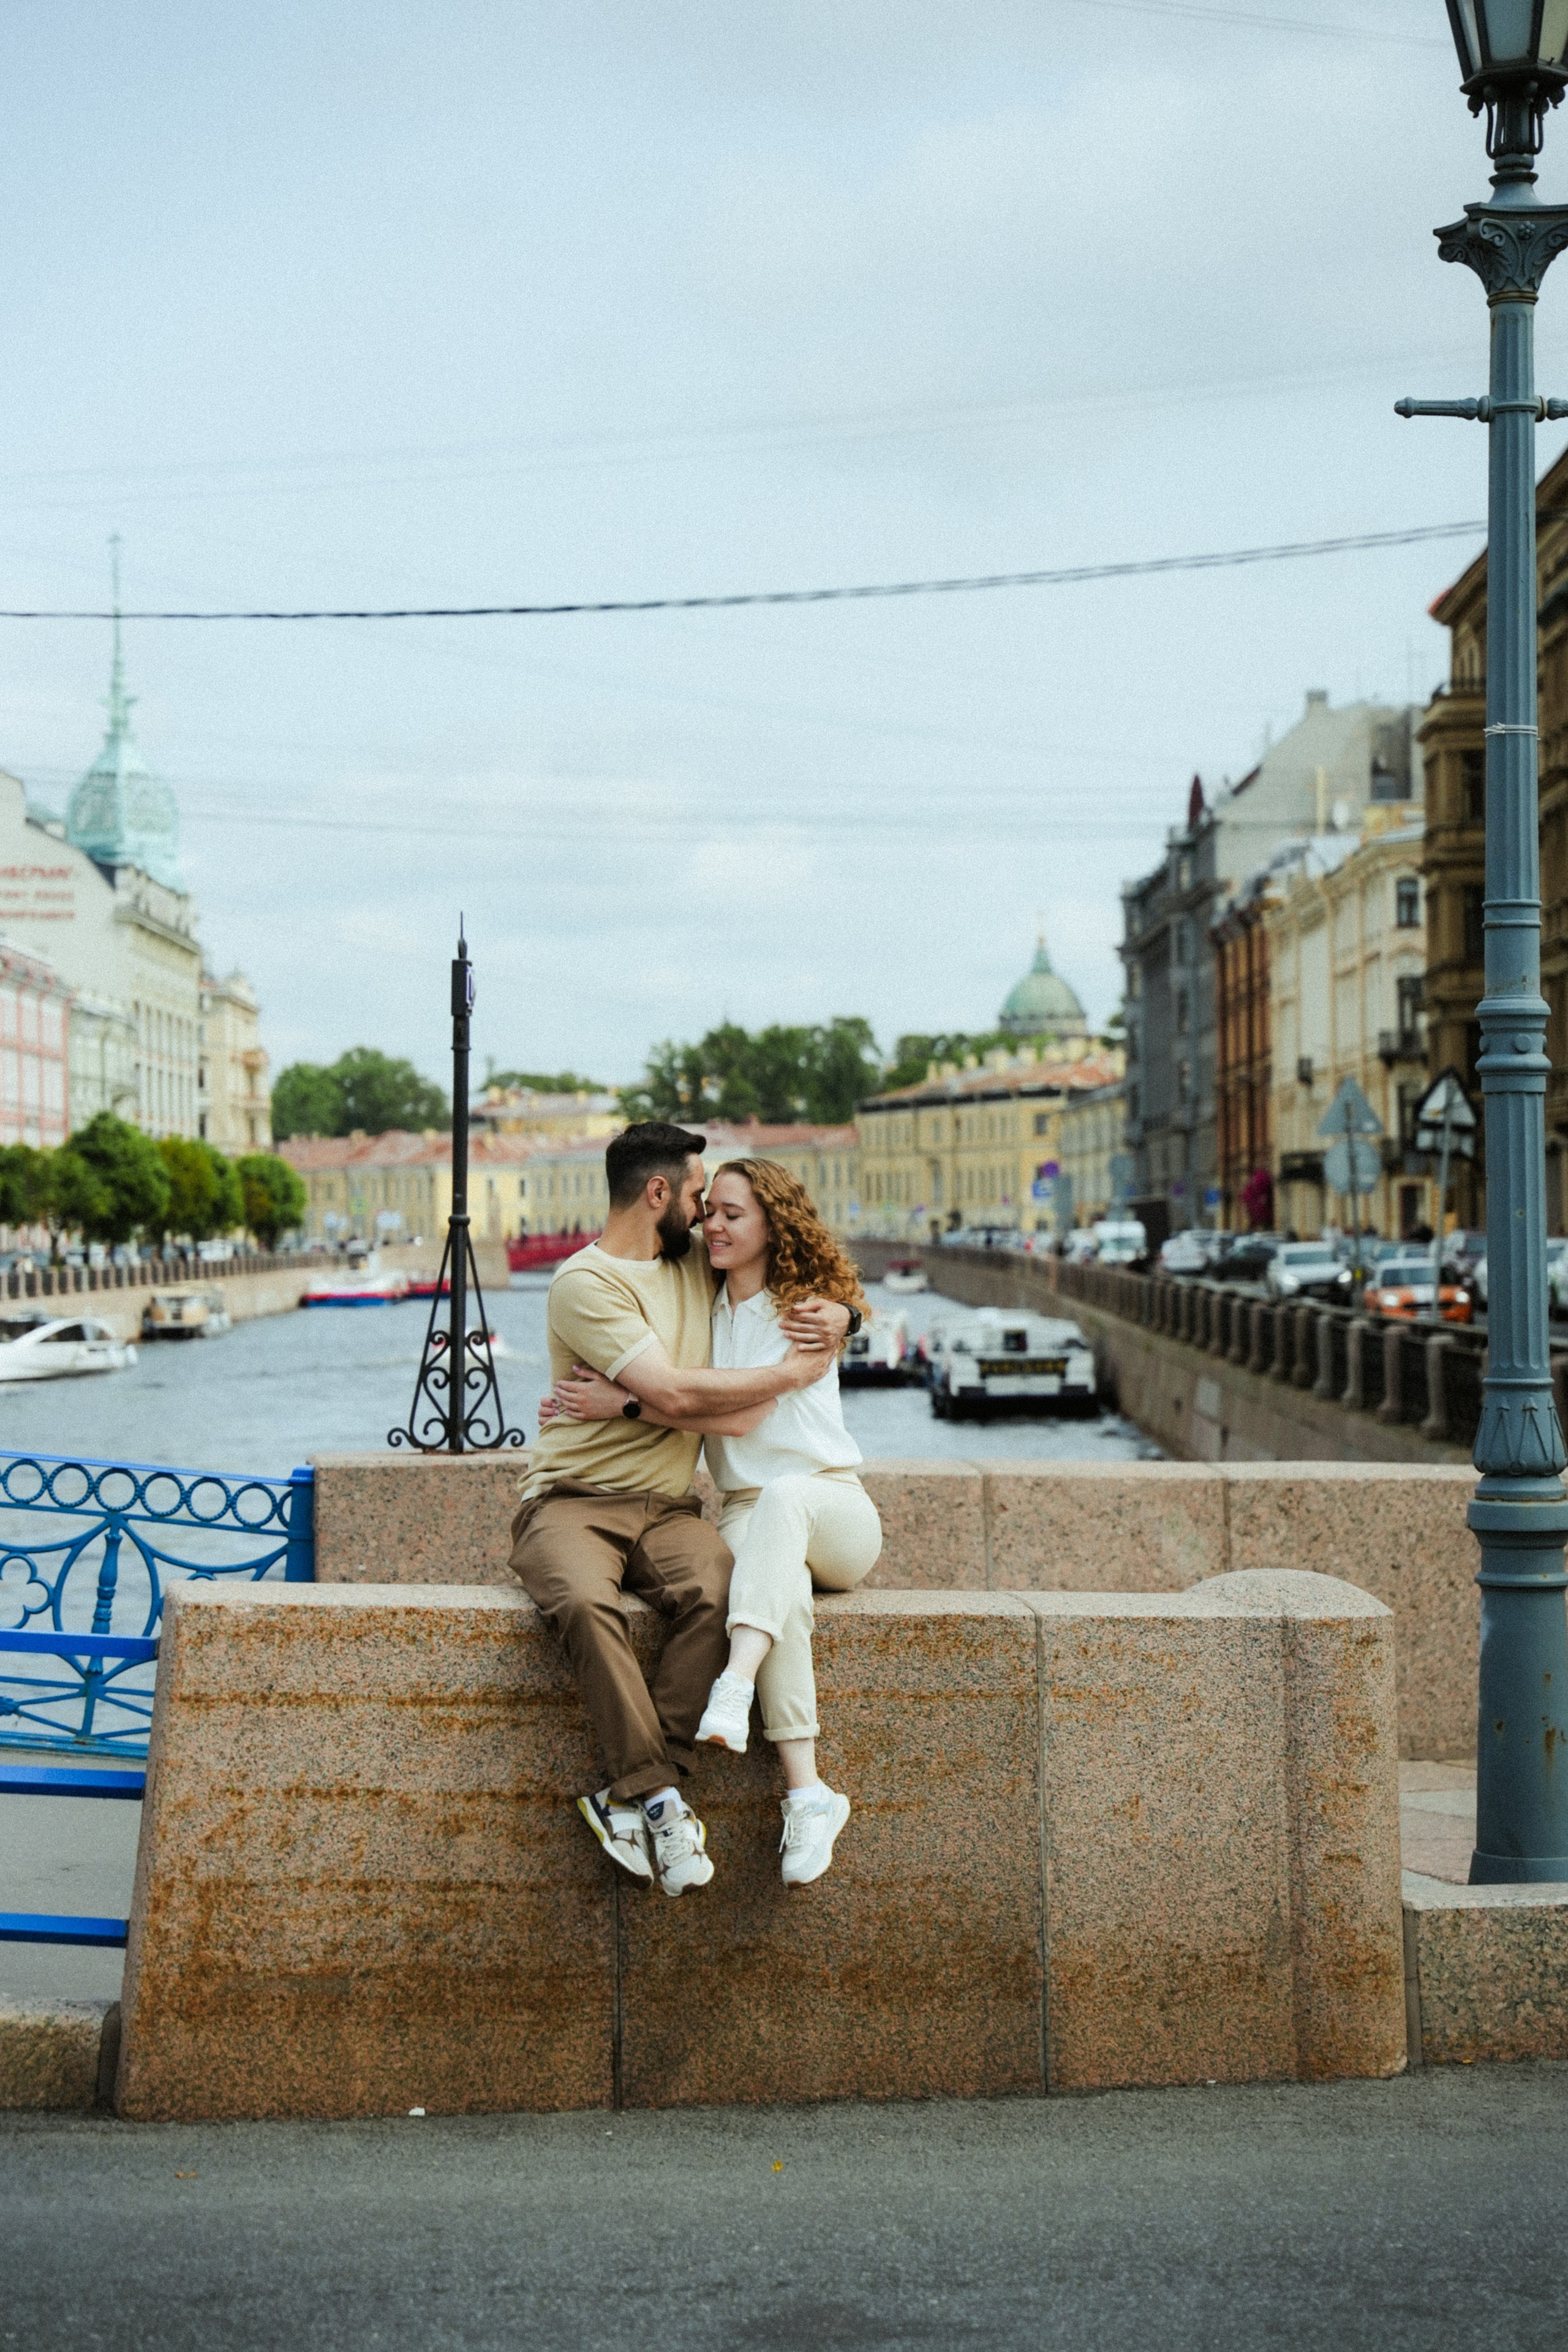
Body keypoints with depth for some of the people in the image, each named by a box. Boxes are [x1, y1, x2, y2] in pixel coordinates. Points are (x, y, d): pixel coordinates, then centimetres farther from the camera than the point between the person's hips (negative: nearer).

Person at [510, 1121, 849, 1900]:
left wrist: (833, 1316, 6)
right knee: (586, 1603, -38)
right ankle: (660, 1798, -32)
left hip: (667, 1510, 5)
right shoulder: (586, 1282, -6)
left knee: (716, 1588, -30)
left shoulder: (697, 1267, 18)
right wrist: (791, 1372, -8)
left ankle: (629, 1800, -28)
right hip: (573, 1503, -5)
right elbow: (674, 1397, -16)